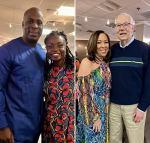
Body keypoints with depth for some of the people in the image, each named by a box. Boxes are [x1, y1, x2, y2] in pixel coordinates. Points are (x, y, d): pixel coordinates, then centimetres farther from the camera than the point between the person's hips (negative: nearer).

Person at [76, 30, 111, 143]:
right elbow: (84, 93, -20)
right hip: (91, 114, -6)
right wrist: (94, 117, -17)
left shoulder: (106, 63, 3)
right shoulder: (86, 63, -18)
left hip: (104, 112, 6)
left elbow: (108, 88, 11)